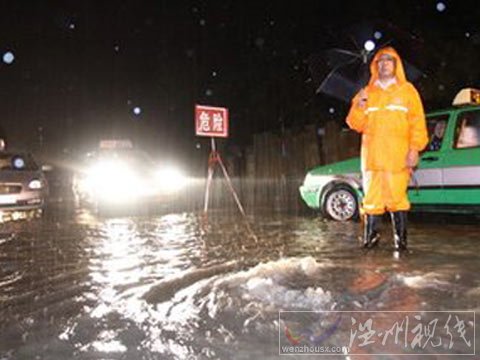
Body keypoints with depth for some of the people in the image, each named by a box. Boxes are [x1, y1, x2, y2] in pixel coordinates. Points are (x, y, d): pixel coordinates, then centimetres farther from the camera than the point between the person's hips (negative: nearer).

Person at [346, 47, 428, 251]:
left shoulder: (407, 90, 11)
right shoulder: (366, 93, 16)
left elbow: (417, 121, 4)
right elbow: (356, 125, 12)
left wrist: (415, 148, -7)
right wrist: (359, 107, -7)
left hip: (398, 156, -2)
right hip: (372, 156, 2)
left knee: (397, 198, -7)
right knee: (372, 198, 1)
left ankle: (400, 238, 2)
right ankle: (371, 236, 10)